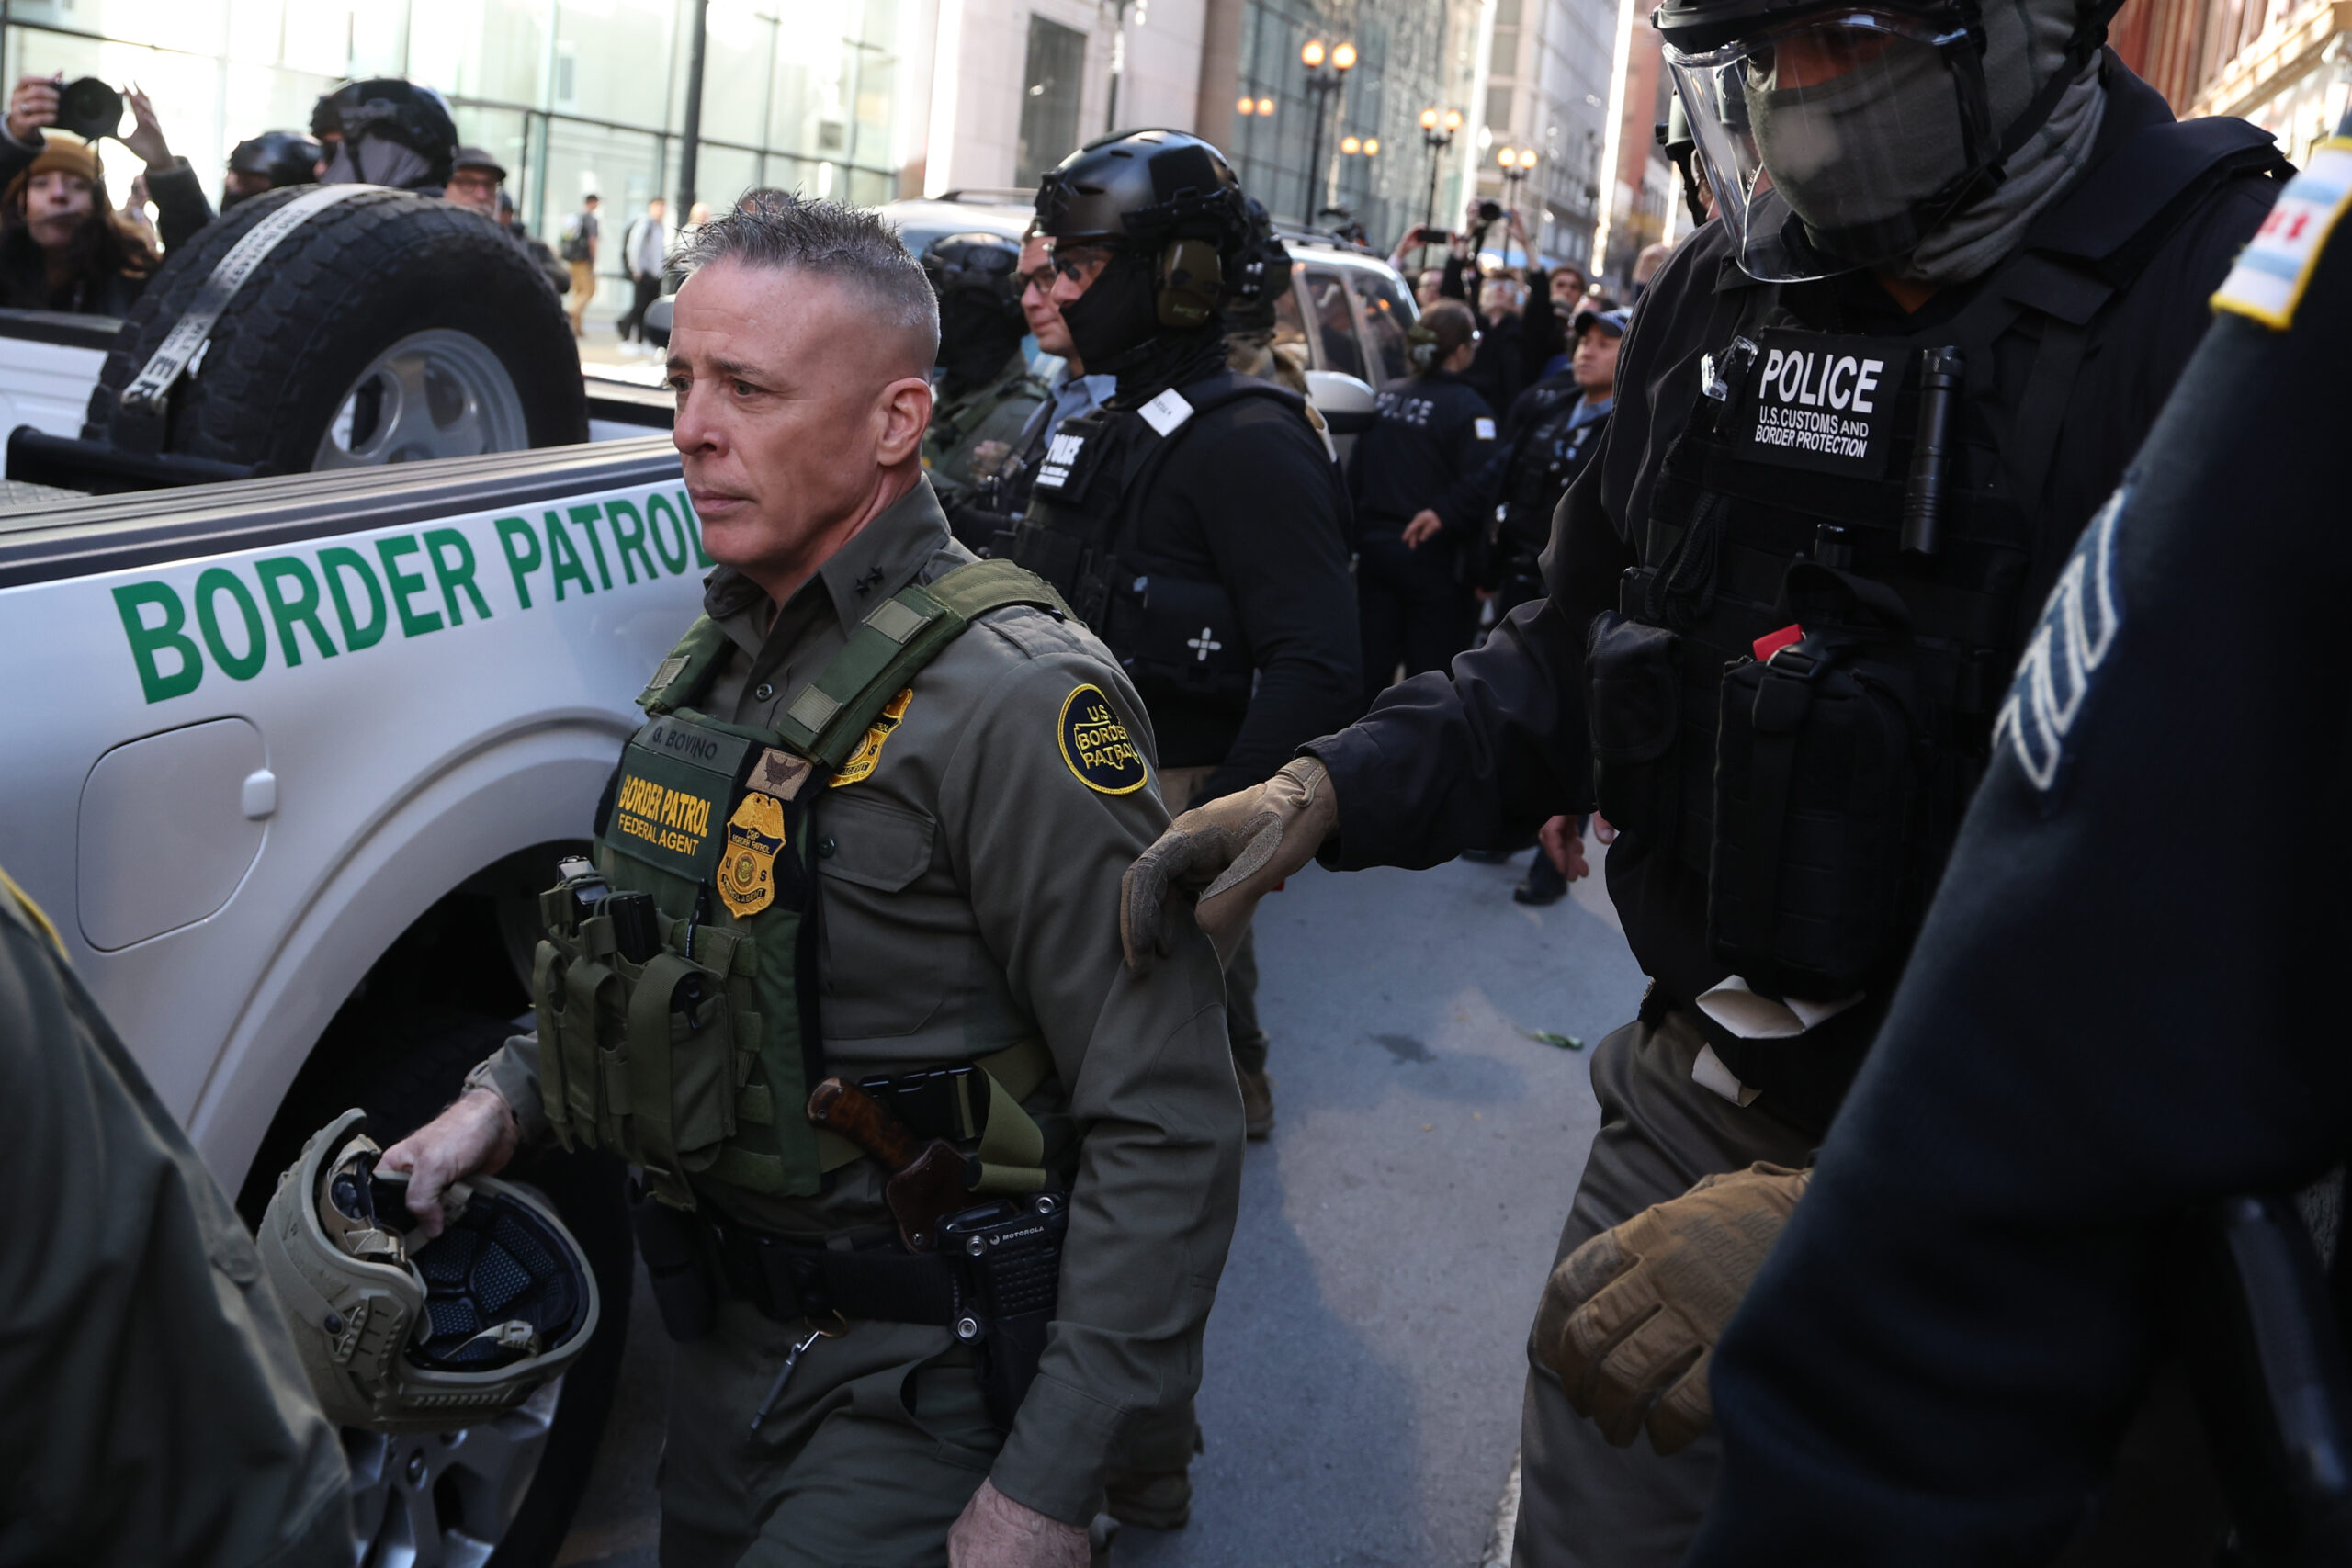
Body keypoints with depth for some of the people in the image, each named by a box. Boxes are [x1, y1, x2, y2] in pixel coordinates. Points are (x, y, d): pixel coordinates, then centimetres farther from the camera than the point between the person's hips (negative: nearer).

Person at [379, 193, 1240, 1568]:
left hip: (916, 1387, -8)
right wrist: (506, 1096, 2)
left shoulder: (1014, 698, -23)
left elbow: (1168, 1130, -24)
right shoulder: (729, 652, 5)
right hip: (728, 1336, 8)